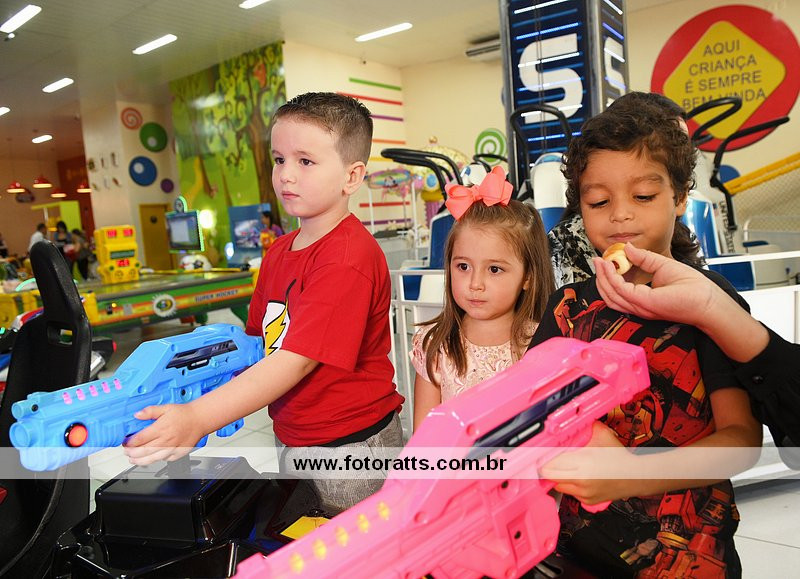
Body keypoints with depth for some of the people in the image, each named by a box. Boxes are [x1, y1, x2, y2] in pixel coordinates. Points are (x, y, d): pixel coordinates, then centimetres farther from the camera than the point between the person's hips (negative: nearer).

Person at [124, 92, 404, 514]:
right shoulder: (280, 251, 7)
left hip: (348, 446, -8)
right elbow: (259, 336, 12)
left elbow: (298, 360, -30)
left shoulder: (348, 258, -23)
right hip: (291, 440, 8)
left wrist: (196, 418, -34)